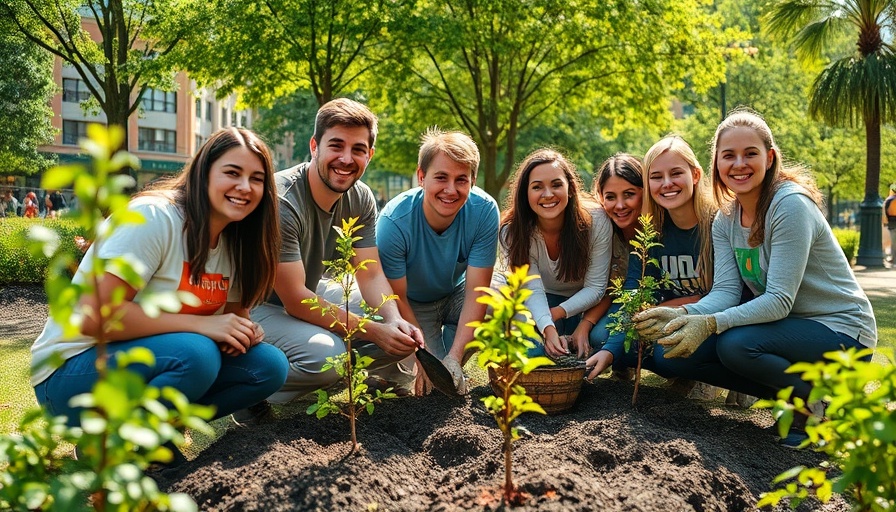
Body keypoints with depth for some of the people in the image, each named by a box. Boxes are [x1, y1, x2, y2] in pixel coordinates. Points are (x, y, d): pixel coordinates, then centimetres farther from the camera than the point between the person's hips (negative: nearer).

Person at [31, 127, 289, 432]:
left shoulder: (236, 244, 3)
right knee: (196, 353, -33)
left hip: (156, 361, 7)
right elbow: (93, 316, -27)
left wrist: (244, 330, -13)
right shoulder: (153, 217, -20)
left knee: (269, 366, -9)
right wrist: (200, 323, -28)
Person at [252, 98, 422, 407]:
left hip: (312, 292, 7)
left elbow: (371, 276, -5)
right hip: (259, 305, -7)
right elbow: (295, 300, -29)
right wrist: (374, 332, -30)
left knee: (401, 332, -8)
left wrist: (394, 319, -27)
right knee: (325, 353, -34)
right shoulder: (281, 201, -29)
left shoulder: (361, 199, -6)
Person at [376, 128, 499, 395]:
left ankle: (450, 360, 2)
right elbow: (397, 298, -21)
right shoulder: (394, 222, -31)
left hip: (456, 294, 3)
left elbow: (476, 291, -25)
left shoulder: (484, 211, -26)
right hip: (413, 305, -2)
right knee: (430, 382, -20)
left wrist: (454, 357, -33)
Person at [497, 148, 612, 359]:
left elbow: (595, 287, -18)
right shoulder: (512, 232, -21)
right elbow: (533, 290, -27)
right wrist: (547, 328, -46)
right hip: (541, 303, -1)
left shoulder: (596, 221, -24)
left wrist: (556, 314, -28)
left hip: (583, 306, 1)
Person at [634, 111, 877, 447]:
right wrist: (683, 315, -28)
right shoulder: (725, 220, 2)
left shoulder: (791, 205, -21)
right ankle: (789, 395, 5)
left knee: (735, 345, -30)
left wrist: (710, 323, -36)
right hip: (789, 326, 8)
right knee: (685, 346, -9)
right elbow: (726, 290, -8)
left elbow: (779, 300, -26)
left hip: (841, 330, -7)